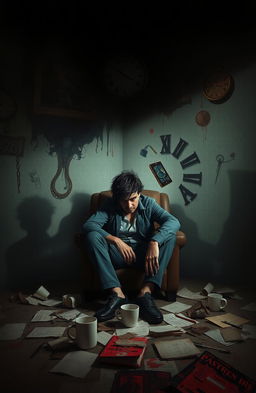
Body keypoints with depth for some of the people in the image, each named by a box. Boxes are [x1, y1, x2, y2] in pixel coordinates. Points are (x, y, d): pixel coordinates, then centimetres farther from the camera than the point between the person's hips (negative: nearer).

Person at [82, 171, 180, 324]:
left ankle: (145, 292, -33)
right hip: (118, 254, 0)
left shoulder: (148, 203, -3)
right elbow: (88, 225, -17)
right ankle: (117, 293, -32)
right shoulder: (110, 206, -3)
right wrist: (116, 240, -29)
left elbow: (174, 221, -19)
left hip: (143, 254, 0)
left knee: (170, 235, -25)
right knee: (92, 236, -26)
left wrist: (154, 242, -36)